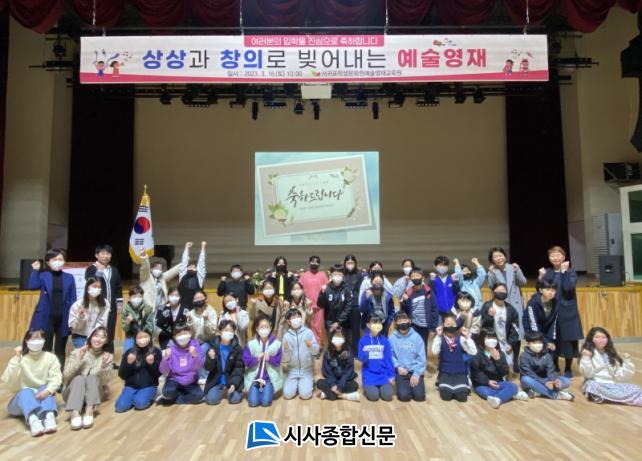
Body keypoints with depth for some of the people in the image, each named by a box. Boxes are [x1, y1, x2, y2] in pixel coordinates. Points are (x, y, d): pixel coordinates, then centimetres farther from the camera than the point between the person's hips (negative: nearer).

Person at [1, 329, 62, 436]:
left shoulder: (50, 357, 1)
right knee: (25, 392, -31)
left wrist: (47, 391, -33)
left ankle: (49, 417, -56)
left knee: (46, 388, -29)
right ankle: (32, 420, -61)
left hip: (43, 397, 1)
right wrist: (16, 358, -21)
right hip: (22, 399, -1)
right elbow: (8, 380, -16)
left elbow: (56, 377, -13)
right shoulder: (20, 359, 0)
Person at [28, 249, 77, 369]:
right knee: (45, 349, 7)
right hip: (46, 318, -1)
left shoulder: (69, 278, 4)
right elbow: (32, 286, -17)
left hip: (63, 319, 1)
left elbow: (73, 299, 3)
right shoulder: (43, 276, 3)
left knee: (60, 350, 12)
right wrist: (35, 270, -15)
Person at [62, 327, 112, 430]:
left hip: (95, 394, 0)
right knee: (79, 378, -31)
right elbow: (65, 376, -9)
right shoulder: (77, 352, 0)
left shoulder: (108, 356, 1)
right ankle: (75, 413, -51)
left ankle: (89, 411, -47)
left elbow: (104, 382, -7)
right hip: (73, 392, 0)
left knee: (92, 378, -29)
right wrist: (79, 359, -20)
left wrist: (104, 365, -24)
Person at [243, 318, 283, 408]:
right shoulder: (251, 344, -4)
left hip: (270, 378, -1)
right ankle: (258, 390, 21)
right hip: (254, 377, 1)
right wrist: (257, 359, -21)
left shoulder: (276, 344, -6)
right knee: (253, 402, -11)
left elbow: (278, 361, -5)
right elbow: (246, 361, -5)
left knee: (266, 402, -15)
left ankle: (268, 391, 18)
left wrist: (270, 358, -24)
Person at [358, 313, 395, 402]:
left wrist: (391, 375, 0)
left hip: (383, 374, 2)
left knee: (387, 395, -16)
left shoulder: (384, 340, 1)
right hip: (369, 374, -2)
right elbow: (361, 359, -4)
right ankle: (367, 387, 13)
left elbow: (388, 359, 4)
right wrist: (364, 353, -26)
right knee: (373, 396, -20)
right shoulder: (363, 340, -3)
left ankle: (381, 387, 16)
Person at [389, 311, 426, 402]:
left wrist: (416, 374, -10)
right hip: (401, 371, 0)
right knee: (404, 396, -18)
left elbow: (421, 357, -4)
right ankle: (403, 385, 16)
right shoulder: (393, 337, -6)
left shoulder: (416, 337, -5)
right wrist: (398, 367, -14)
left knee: (419, 396, -14)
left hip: (415, 371, 1)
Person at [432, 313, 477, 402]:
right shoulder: (440, 339, -5)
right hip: (445, 372, -1)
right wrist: (438, 336, -25)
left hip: (460, 372, 1)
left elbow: (473, 352, -12)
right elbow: (435, 352, -23)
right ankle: (445, 385, 14)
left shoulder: (461, 339, -2)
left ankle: (462, 386, 16)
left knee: (462, 396, -18)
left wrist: (468, 337, -17)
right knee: (446, 395, -20)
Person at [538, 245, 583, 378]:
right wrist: (541, 278, -12)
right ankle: (554, 366, 23)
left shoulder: (571, 272, -3)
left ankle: (568, 369, 17)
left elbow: (568, 287, -21)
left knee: (568, 340, 2)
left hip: (567, 312, -3)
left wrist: (564, 271, -19)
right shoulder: (547, 272, 6)